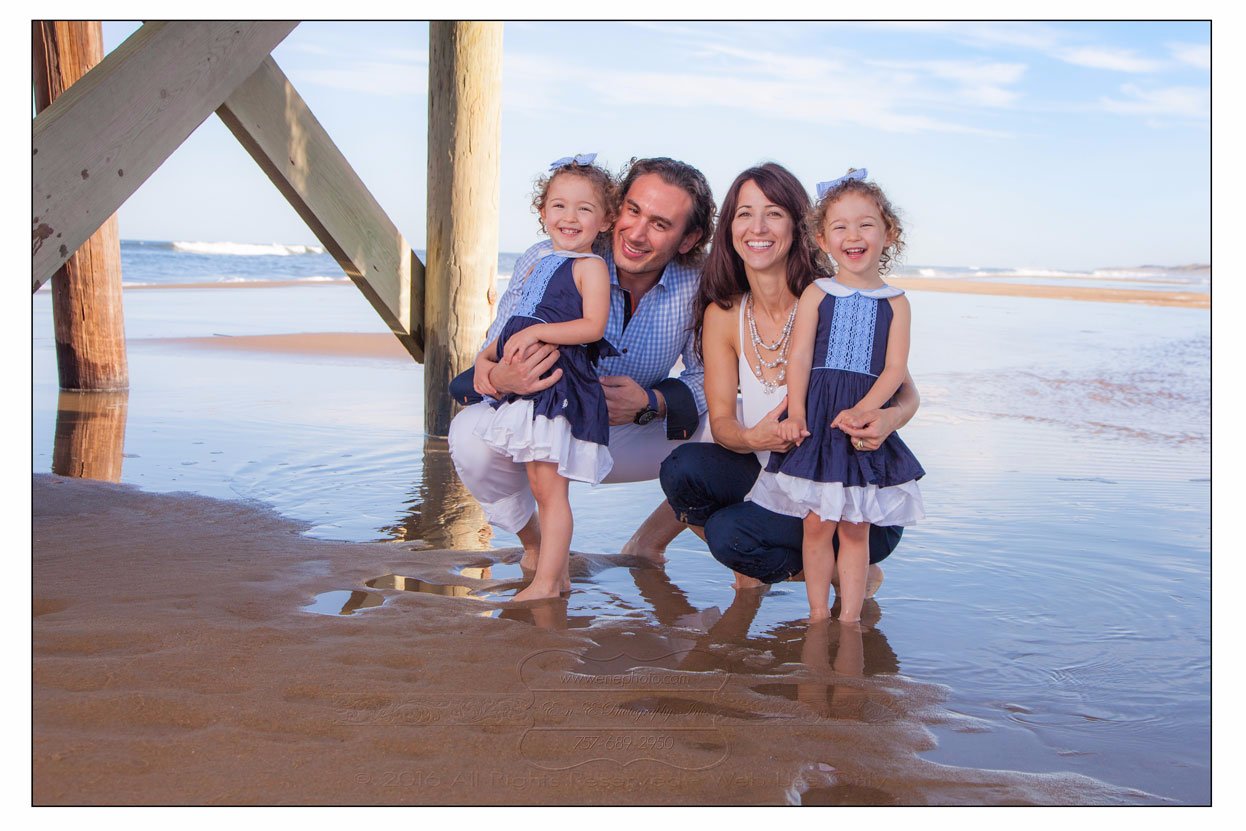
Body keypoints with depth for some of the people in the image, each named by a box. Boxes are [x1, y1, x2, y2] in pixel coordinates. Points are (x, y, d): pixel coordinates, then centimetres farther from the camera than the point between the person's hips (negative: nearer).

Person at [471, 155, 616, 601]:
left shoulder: (590, 266, -6)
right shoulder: (537, 268, 18)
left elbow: (593, 326, -17)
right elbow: (516, 326, 26)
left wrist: (536, 332, -22)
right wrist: (485, 359, 14)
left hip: (563, 387, -8)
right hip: (527, 385, 9)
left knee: (549, 485, -8)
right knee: (540, 486, 12)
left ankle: (546, 583, -3)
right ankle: (557, 571, 22)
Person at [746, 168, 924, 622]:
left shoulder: (895, 303, 5)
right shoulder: (816, 294, 4)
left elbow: (895, 369, -3)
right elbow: (800, 358, -2)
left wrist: (860, 411, -17)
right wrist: (795, 414, -14)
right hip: (816, 418, 0)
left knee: (855, 529, 5)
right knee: (817, 523, 3)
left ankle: (849, 618, 14)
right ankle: (817, 615, 15)